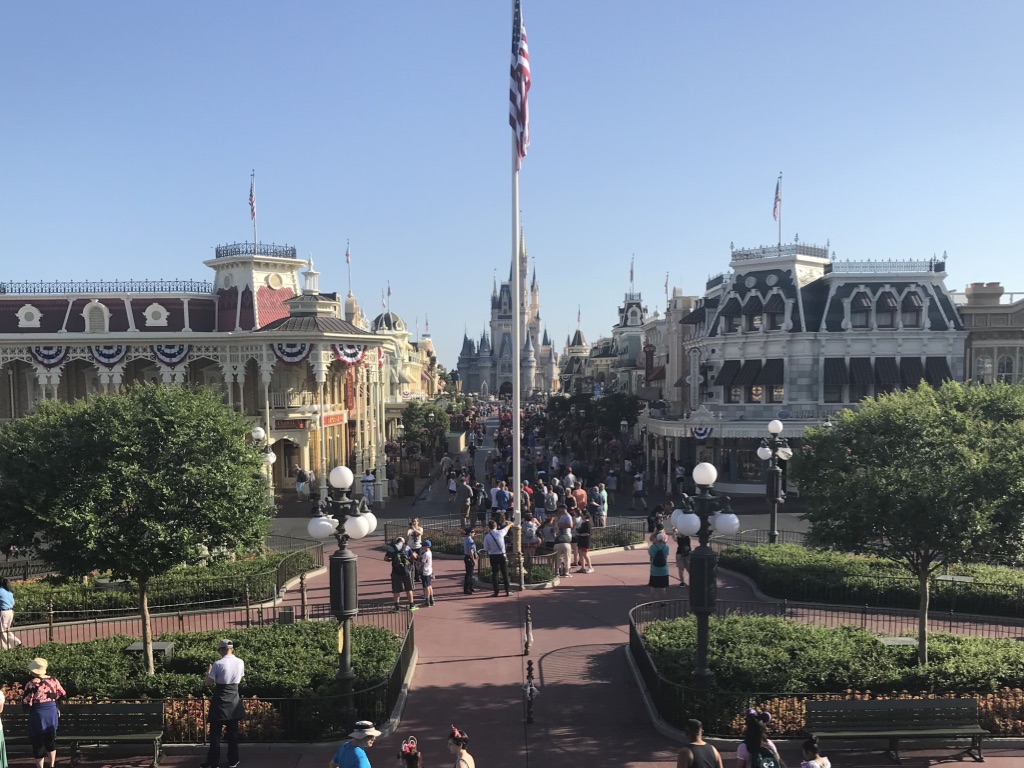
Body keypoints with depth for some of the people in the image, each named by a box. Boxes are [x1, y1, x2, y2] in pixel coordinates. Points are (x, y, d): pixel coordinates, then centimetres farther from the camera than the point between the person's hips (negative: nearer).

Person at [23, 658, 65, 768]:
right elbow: (63, 694, 11)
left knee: (38, 743, 8)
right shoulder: (53, 680, -1)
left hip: (38, 715, -4)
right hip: (52, 713, 4)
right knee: (51, 740, 19)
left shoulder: (32, 684, -16)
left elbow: (26, 704, -16)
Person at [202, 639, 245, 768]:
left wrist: (209, 671, 7)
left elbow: (208, 683, -10)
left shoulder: (218, 664, -15)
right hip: (234, 701, 4)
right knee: (233, 732, 12)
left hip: (220, 701, -4)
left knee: (215, 733, 6)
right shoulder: (240, 662, 0)